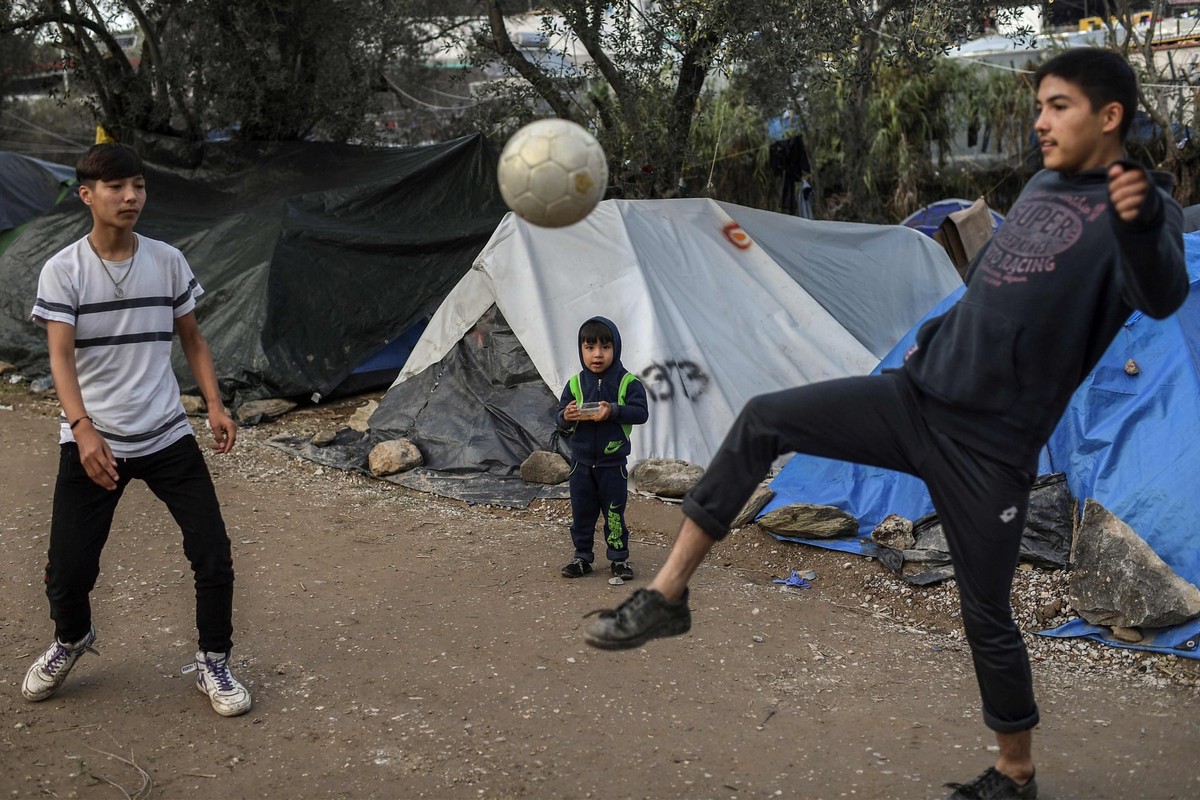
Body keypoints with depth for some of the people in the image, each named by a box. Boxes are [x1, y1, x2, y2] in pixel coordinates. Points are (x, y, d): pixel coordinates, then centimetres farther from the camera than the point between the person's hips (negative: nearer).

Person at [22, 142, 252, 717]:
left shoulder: (168, 262, 1)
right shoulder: (63, 270, -8)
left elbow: (191, 340, 11)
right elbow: (60, 356, -16)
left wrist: (215, 405, -2)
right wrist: (83, 429, -30)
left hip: (168, 436, 2)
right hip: (92, 443, -2)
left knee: (213, 553, -5)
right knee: (68, 568, 1)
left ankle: (213, 663, 16)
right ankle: (71, 639, 35)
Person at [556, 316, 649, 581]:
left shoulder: (628, 382, -6)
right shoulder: (575, 384, 3)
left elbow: (641, 412, -14)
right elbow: (561, 418, 5)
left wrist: (613, 411, -27)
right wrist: (566, 417, -19)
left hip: (613, 462, -3)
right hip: (581, 461, 3)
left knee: (614, 514, 5)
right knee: (581, 512, 11)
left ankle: (619, 558, 18)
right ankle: (582, 557, 23)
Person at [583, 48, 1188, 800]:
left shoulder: (1137, 205, -8)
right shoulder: (1042, 188, 14)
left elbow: (1163, 298, -31)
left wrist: (1142, 222, -50)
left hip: (990, 447, -7)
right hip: (916, 397, 7)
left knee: (987, 616, 4)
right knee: (763, 420, -6)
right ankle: (667, 596, -2)